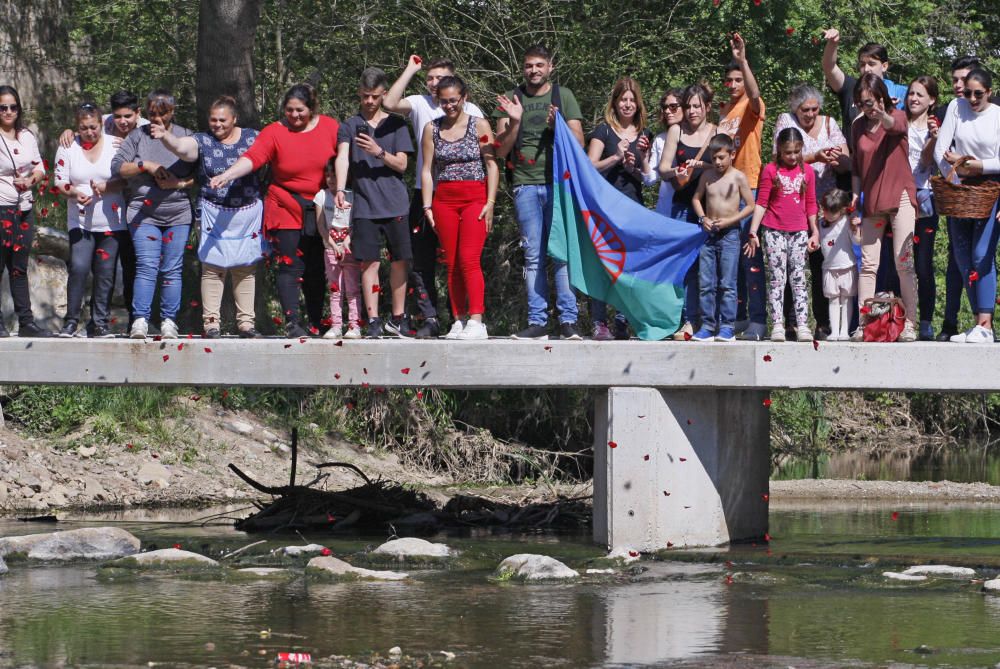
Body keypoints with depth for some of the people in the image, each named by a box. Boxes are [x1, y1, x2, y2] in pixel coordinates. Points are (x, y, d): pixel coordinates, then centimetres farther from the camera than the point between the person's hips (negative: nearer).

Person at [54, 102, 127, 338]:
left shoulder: (116, 145, 2)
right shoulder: (67, 148, 4)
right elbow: (60, 183, 4)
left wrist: (107, 187, -18)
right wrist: (74, 193, -17)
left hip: (111, 222, 0)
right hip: (80, 221, 0)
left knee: (105, 273, 1)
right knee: (79, 267, -14)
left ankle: (100, 323, 10)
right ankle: (71, 322, -6)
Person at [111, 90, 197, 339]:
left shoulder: (186, 137, 8)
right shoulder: (138, 136, 7)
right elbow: (117, 167, 1)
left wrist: (178, 183, -11)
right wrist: (145, 165, -12)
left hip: (178, 214, 1)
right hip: (143, 213, -1)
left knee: (172, 270, 0)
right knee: (146, 267, -11)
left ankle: (169, 321, 4)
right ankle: (140, 321, -14)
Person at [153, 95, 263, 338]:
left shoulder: (252, 138, 4)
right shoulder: (203, 142, -2)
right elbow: (181, 147, -20)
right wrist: (165, 136, -40)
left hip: (248, 215, 2)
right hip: (215, 215, -2)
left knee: (246, 270, 6)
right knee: (212, 269, -5)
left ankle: (246, 322, 12)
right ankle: (211, 322, -2)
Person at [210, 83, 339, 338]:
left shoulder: (329, 126, 3)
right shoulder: (274, 133, -5)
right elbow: (252, 158, -18)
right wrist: (228, 175, -34)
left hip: (321, 211, 3)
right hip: (287, 211, -3)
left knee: (317, 269, 6)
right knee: (290, 266, -11)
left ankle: (316, 324, 15)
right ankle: (292, 322, -10)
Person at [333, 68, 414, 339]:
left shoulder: (395, 124, 9)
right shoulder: (350, 126, 8)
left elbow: (401, 164, 3)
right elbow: (342, 158, -8)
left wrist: (379, 152, -15)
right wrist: (340, 190, -24)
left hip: (395, 204, 1)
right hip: (365, 205, -1)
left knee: (399, 261, 2)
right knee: (369, 262, -4)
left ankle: (397, 318, 14)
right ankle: (373, 320, -1)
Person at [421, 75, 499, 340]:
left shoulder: (479, 126, 2)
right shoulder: (432, 128, 10)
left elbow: (492, 165, 0)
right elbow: (427, 169, 10)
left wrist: (490, 203, -8)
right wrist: (427, 206, 3)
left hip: (475, 197, -3)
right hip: (444, 199, 4)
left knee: (469, 259, -14)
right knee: (452, 264, 1)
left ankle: (476, 321, -17)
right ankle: (459, 320, 4)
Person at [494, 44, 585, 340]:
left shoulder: (563, 96, 10)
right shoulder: (511, 99, 12)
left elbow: (579, 142, 7)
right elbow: (500, 150, 9)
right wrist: (514, 123, -8)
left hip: (559, 183, -1)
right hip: (525, 185, 1)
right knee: (533, 257, 0)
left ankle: (568, 321, -6)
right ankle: (537, 322, 0)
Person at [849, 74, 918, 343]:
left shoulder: (898, 117, -4)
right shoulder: (858, 126, 9)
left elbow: (893, 125, -29)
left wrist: (881, 114, -52)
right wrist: (855, 197, 6)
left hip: (900, 197, -4)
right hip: (872, 201, 4)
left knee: (904, 264, -7)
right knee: (868, 264, 0)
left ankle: (909, 325, -6)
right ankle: (863, 325, 0)